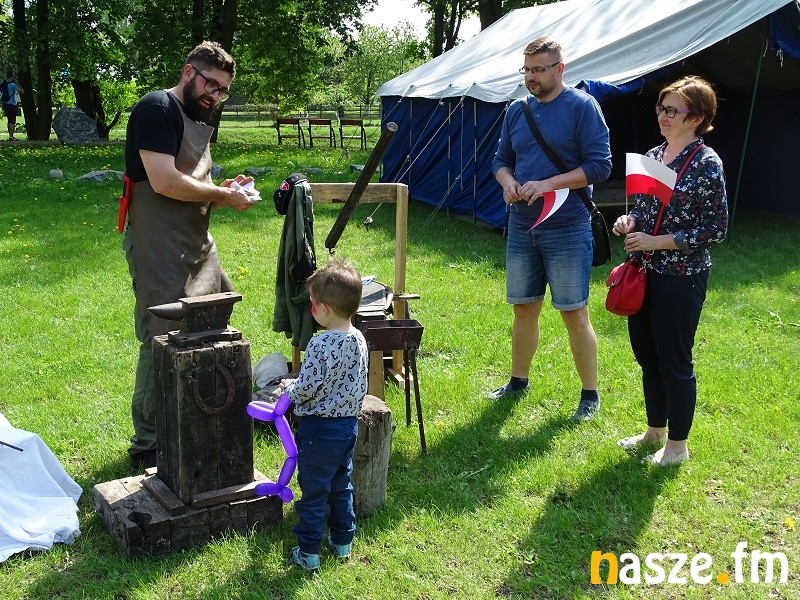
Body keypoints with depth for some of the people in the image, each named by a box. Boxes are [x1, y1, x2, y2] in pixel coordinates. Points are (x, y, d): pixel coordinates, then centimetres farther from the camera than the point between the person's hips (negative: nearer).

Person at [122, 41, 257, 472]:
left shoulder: (200, 121, 18)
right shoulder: (157, 109, -12)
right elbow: (164, 182, -22)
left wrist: (225, 187, 4)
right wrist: (222, 195, -13)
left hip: (197, 244, 10)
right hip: (159, 248, -10)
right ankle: (147, 448, 6)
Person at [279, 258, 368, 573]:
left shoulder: (320, 344, -24)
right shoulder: (359, 340, 0)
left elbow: (307, 390, -21)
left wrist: (290, 387, -1)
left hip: (319, 428, -7)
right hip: (349, 423, 7)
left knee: (314, 491, 5)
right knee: (341, 486, 21)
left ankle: (308, 553, 15)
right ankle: (342, 542, 33)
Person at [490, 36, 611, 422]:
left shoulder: (582, 107, -8)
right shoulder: (517, 110, 9)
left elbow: (600, 166, -12)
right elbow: (501, 159, 16)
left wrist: (548, 184, -20)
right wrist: (507, 181, -7)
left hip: (567, 230, -5)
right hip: (521, 227, 6)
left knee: (575, 314, 0)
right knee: (524, 309, 15)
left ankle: (590, 395, 13)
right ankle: (518, 381, 31)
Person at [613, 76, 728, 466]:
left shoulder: (706, 163, -13)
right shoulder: (652, 156, 7)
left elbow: (716, 229, -15)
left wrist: (657, 242, -18)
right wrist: (629, 222, -4)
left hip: (681, 277, -7)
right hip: (644, 272, 7)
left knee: (675, 362, 5)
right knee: (647, 357, 17)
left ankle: (677, 445, 21)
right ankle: (654, 430, 35)